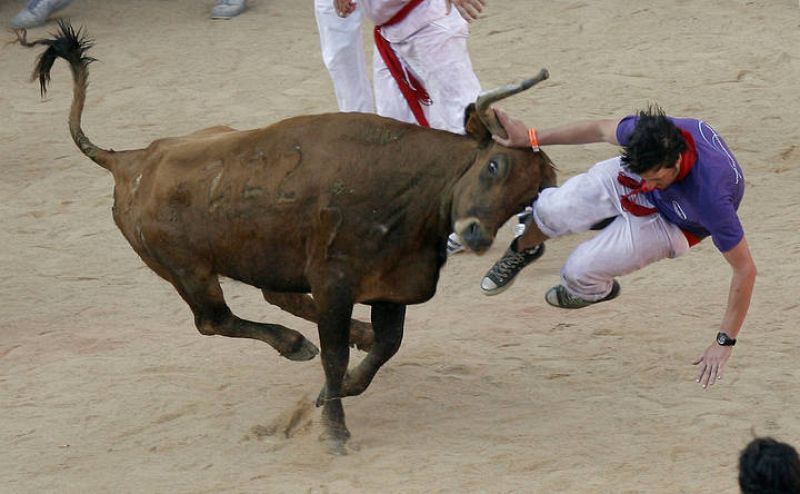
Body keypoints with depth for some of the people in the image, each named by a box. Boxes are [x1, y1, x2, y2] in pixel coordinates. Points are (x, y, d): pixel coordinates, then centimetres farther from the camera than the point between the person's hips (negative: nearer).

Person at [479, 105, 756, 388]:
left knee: (580, 272, -13)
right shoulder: (647, 132, -34)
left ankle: (599, 290, 29)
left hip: (669, 224, -3)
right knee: (553, 211, -11)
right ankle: (523, 251, 28)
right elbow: (601, 130, -10)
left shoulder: (712, 197, -45)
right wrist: (532, 138, -1)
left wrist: (724, 343, -33)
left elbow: (745, 270, -35)